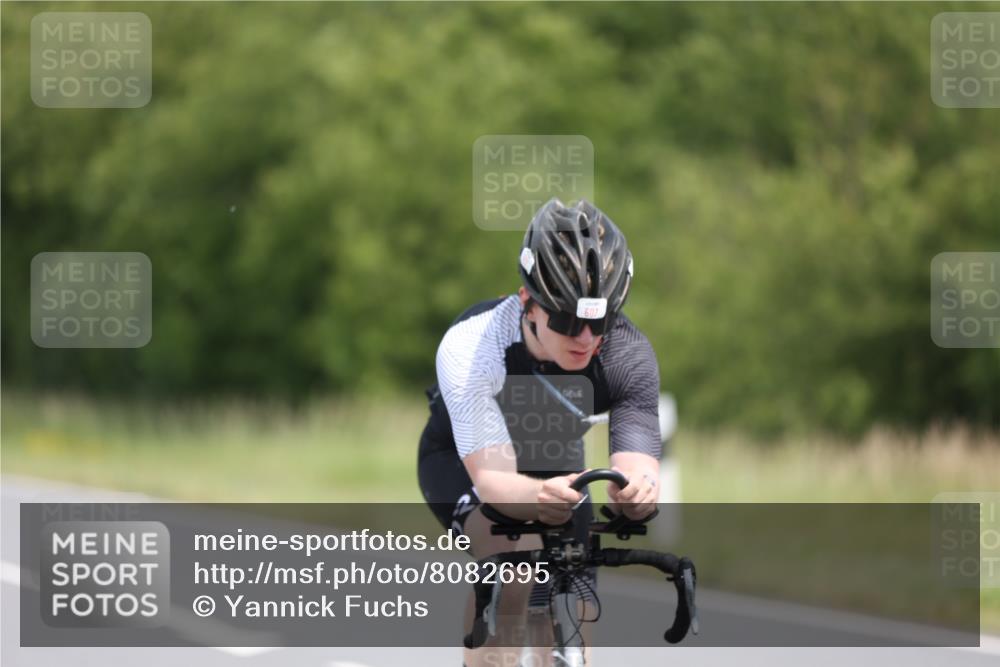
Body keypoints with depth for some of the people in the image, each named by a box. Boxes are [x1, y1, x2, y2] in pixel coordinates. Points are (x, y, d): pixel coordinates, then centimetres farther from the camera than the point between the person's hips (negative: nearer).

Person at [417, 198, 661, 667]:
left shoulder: (628, 355, -31)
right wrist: (538, 498, -71)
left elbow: (637, 466, -41)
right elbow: (491, 478, -47)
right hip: (461, 460, -4)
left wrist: (636, 491, -67)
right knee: (514, 552, -35)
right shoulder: (471, 345, -39)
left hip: (555, 462, 4)